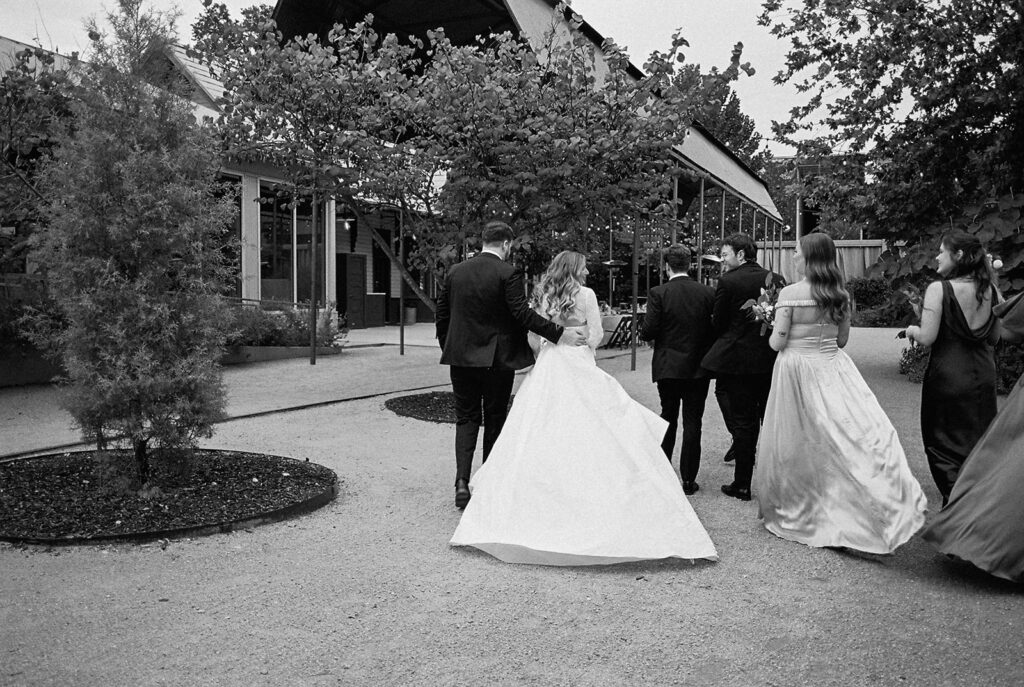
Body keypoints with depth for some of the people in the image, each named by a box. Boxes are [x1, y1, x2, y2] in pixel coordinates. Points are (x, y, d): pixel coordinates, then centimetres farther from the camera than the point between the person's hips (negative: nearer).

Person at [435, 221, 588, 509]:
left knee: (466, 419, 12)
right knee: (494, 421, 10)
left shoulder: (455, 272, 4)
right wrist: (560, 333, -15)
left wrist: (447, 349, 19)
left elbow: (442, 315, 8)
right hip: (497, 359, -3)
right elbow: (522, 313, -18)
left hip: (461, 358, 4)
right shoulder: (508, 274, -11)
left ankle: (462, 480, -3)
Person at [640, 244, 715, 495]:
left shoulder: (658, 293, -11)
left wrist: (643, 332, 8)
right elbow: (716, 329, -2)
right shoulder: (708, 293, -4)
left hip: (668, 368, 0)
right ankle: (688, 479, 8)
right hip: (698, 368, 1)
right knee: (693, 422, 6)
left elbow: (648, 331, -14)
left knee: (668, 418, 16)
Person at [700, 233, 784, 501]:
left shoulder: (728, 281, -12)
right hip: (772, 361, 5)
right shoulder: (776, 279, 2)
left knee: (742, 423, 3)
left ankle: (742, 485, 9)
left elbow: (718, 323, -6)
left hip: (738, 360, -4)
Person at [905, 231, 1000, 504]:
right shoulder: (989, 289, 1)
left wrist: (912, 330, 1)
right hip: (984, 375, 6)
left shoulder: (939, 289, -15)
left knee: (944, 443, 8)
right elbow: (994, 337, 9)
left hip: (948, 377, -5)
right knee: (979, 442, 19)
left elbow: (927, 337, -19)